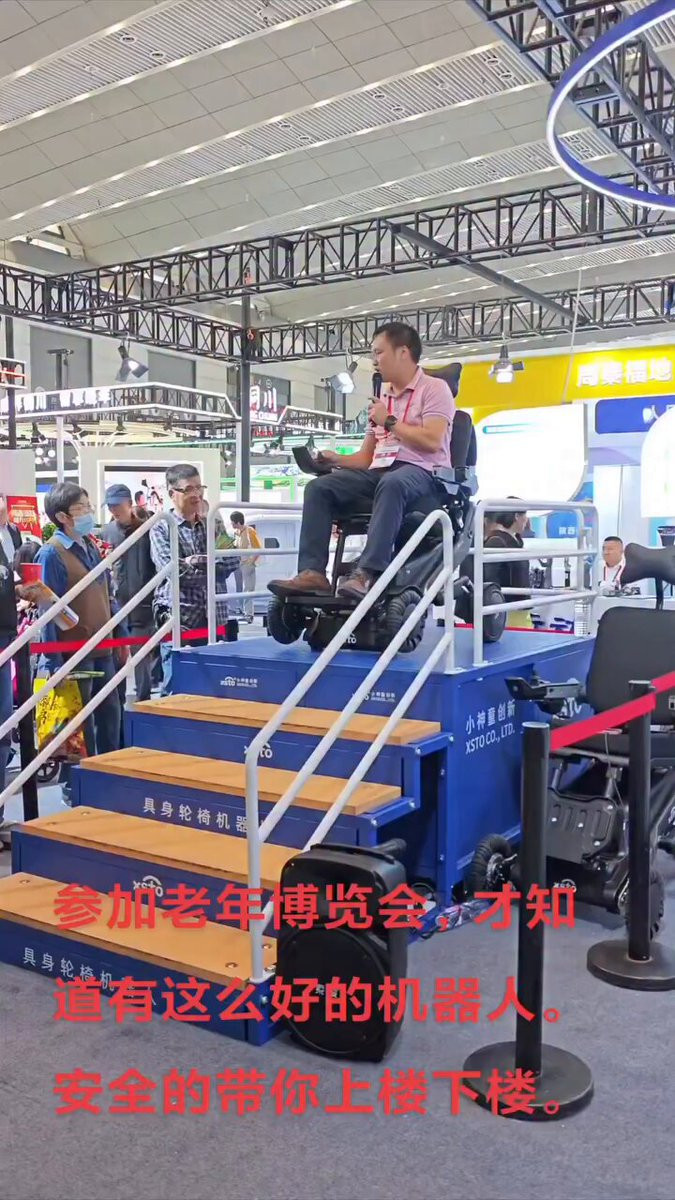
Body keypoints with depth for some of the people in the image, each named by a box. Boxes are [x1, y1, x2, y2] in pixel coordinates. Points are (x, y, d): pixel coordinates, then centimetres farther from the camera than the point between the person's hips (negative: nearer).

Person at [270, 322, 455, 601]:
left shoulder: (434, 388, 3)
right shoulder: (382, 397, 25)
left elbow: (431, 441, -14)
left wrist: (389, 422, -4)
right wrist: (337, 459, 3)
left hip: (421, 473, -7)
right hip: (378, 474, 7)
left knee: (391, 483, -42)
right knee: (318, 487, -15)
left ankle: (368, 573, -48)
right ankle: (312, 571, -27)